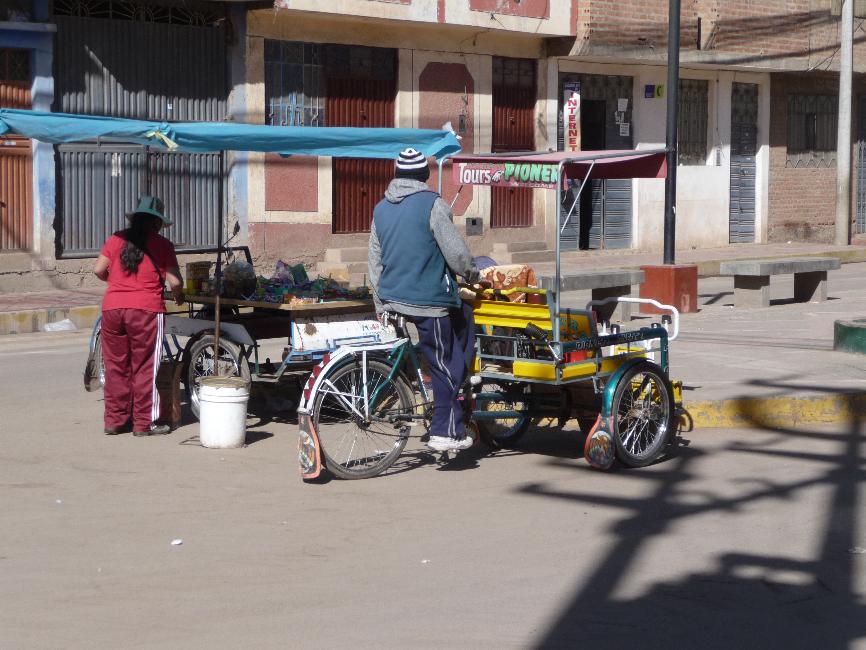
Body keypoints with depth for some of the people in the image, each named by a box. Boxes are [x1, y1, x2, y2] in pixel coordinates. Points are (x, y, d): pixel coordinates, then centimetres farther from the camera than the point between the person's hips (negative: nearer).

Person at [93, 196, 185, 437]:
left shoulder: (116, 239, 9)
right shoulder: (161, 245, 1)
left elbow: (98, 270, 7)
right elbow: (174, 281, -3)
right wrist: (179, 295, 18)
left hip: (112, 308, 4)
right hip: (145, 309, -4)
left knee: (115, 366, 11)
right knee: (145, 368, 3)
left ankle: (114, 420, 16)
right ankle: (144, 423, 6)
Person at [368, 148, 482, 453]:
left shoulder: (381, 208, 10)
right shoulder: (432, 204, -11)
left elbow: (374, 259, 15)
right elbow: (455, 250, -12)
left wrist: (380, 304, 22)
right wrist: (471, 272, 8)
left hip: (391, 298, 7)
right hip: (428, 299, -7)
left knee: (462, 314, 28)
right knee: (444, 366, 4)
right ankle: (446, 432, 6)